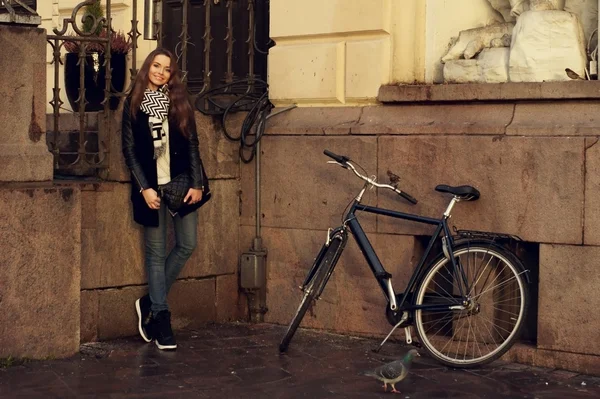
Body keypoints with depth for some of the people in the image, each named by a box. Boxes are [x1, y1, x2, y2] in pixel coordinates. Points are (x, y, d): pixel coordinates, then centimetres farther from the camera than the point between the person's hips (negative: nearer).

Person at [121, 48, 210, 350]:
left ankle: (150, 302, 15)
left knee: (187, 245, -1)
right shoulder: (133, 104, 3)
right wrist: (144, 188, -9)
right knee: (156, 253, 1)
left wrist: (196, 183, -3)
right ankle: (161, 316, 7)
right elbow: (129, 150, 0)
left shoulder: (179, 101, 8)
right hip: (151, 186, -2)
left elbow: (192, 144, 6)